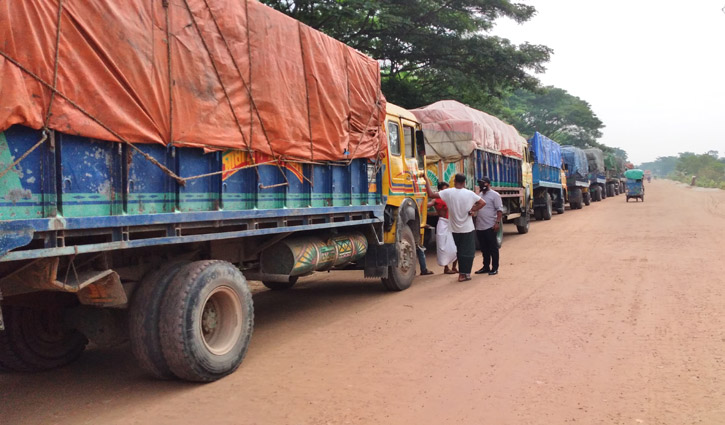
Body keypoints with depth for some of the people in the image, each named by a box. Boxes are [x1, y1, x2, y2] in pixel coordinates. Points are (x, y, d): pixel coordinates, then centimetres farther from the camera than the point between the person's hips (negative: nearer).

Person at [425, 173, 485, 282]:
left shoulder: (448, 192, -10)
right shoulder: (469, 193, -8)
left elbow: (431, 194, -17)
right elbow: (482, 203, -4)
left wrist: (426, 180, -10)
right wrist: (472, 210, -3)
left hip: (455, 229, 2)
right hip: (468, 228, -2)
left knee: (460, 252, 16)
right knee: (468, 252, 6)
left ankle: (462, 273, 19)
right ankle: (465, 274, 5)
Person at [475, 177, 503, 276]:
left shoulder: (494, 195, -5)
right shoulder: (479, 195, 17)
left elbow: (500, 209, -11)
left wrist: (497, 222, -19)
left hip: (490, 227, -7)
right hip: (479, 227, 7)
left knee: (493, 248, 1)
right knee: (484, 249, 13)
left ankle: (494, 268, 7)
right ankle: (486, 267, 22)